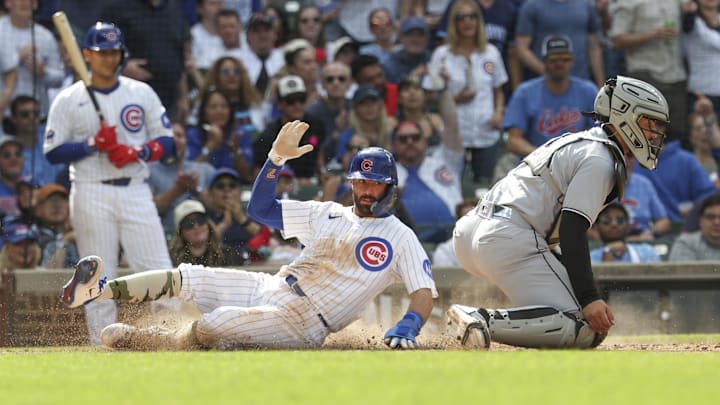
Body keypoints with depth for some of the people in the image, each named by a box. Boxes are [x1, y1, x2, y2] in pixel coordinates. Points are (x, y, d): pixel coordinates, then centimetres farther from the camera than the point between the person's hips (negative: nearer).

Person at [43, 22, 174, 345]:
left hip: (135, 191, 2)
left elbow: (167, 142, 8)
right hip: (91, 194, -2)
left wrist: (138, 153, -11)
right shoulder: (68, 100, 3)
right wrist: (92, 144, -14)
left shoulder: (141, 93, 10)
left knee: (159, 270, -5)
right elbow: (52, 152, -1)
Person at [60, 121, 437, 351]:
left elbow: (425, 293, -10)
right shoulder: (328, 214, 14)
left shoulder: (400, 238, -2)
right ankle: (97, 291, -15)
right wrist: (277, 157, -2)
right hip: (270, 289, 6)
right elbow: (260, 207, 12)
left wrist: (407, 328, -31)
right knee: (186, 277, -8)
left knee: (210, 329, -26)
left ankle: (137, 338, -7)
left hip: (304, 323, -6)